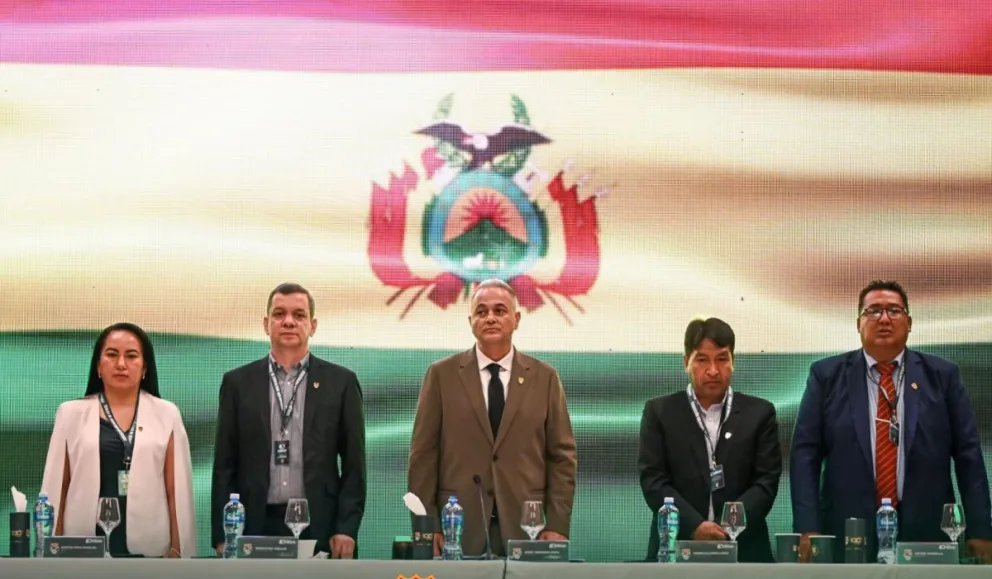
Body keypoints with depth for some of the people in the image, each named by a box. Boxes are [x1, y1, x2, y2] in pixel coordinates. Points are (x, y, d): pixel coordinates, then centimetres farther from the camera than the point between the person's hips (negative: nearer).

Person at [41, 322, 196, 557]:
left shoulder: (166, 415, 6)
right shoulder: (71, 414, 7)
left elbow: (177, 489, 5)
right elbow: (56, 488, 6)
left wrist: (177, 548, 1)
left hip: (150, 548, 0)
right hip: (85, 547, 0)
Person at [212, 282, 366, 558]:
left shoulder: (341, 382, 6)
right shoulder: (238, 382, 8)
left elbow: (353, 464, 5)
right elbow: (225, 465, 7)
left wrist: (347, 529, -5)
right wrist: (222, 536, 0)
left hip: (319, 526, -1)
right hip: (255, 526, 1)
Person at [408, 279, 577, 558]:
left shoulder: (544, 378, 8)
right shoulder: (441, 375, 5)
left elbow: (562, 456, 6)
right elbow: (423, 455, 3)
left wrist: (558, 526, -2)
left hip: (526, 527, 1)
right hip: (458, 529, -1)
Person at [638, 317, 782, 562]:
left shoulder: (759, 413, 9)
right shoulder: (659, 412, 7)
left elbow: (766, 481, 2)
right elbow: (653, 480, -1)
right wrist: (694, 527, -16)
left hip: (744, 550, 1)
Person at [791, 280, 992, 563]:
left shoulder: (942, 376, 7)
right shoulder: (827, 375, 5)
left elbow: (968, 455, 5)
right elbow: (805, 453, 1)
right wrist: (808, 529, -9)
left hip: (925, 535, 1)